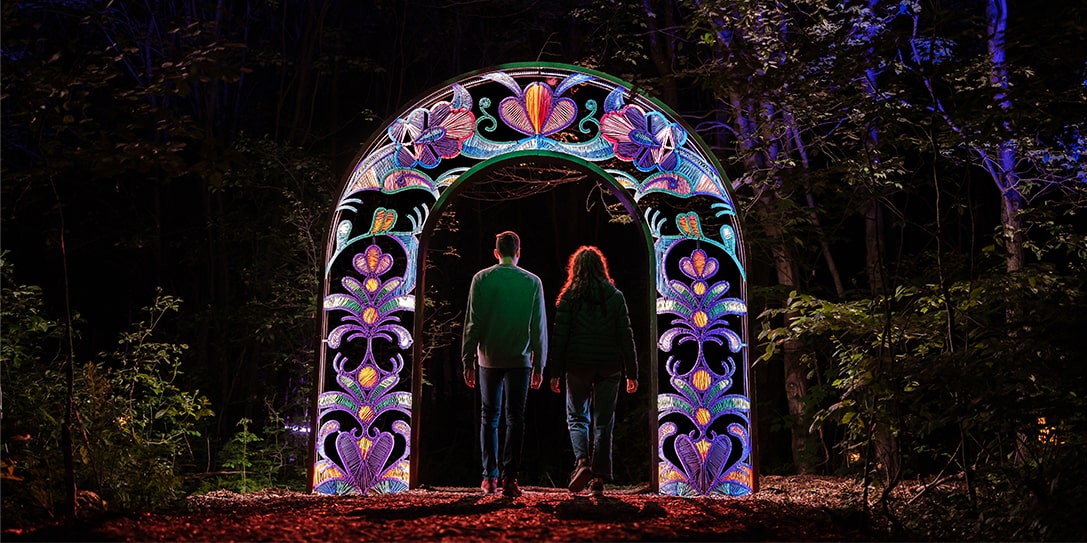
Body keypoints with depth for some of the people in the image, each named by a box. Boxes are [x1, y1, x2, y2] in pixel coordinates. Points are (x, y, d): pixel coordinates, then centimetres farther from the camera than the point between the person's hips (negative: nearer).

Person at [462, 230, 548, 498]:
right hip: (520, 359, 0)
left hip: (489, 358, 1)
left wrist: (468, 360, 3)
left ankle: (490, 477, 13)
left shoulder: (482, 278, 1)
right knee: (515, 418, 3)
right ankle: (509, 476, -6)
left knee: (489, 417, 12)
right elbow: (539, 327, 3)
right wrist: (539, 365, 8)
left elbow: (472, 323, -2)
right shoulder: (533, 282, 2)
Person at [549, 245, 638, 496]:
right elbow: (626, 336, 2)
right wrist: (632, 373, 5)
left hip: (578, 366, -1)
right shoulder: (615, 296, 4)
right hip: (609, 367, 1)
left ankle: (582, 462, -10)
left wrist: (555, 372, 1)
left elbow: (559, 336, -3)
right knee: (603, 423, 7)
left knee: (577, 417, 13)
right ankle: (599, 478, 7)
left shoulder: (569, 296, 0)